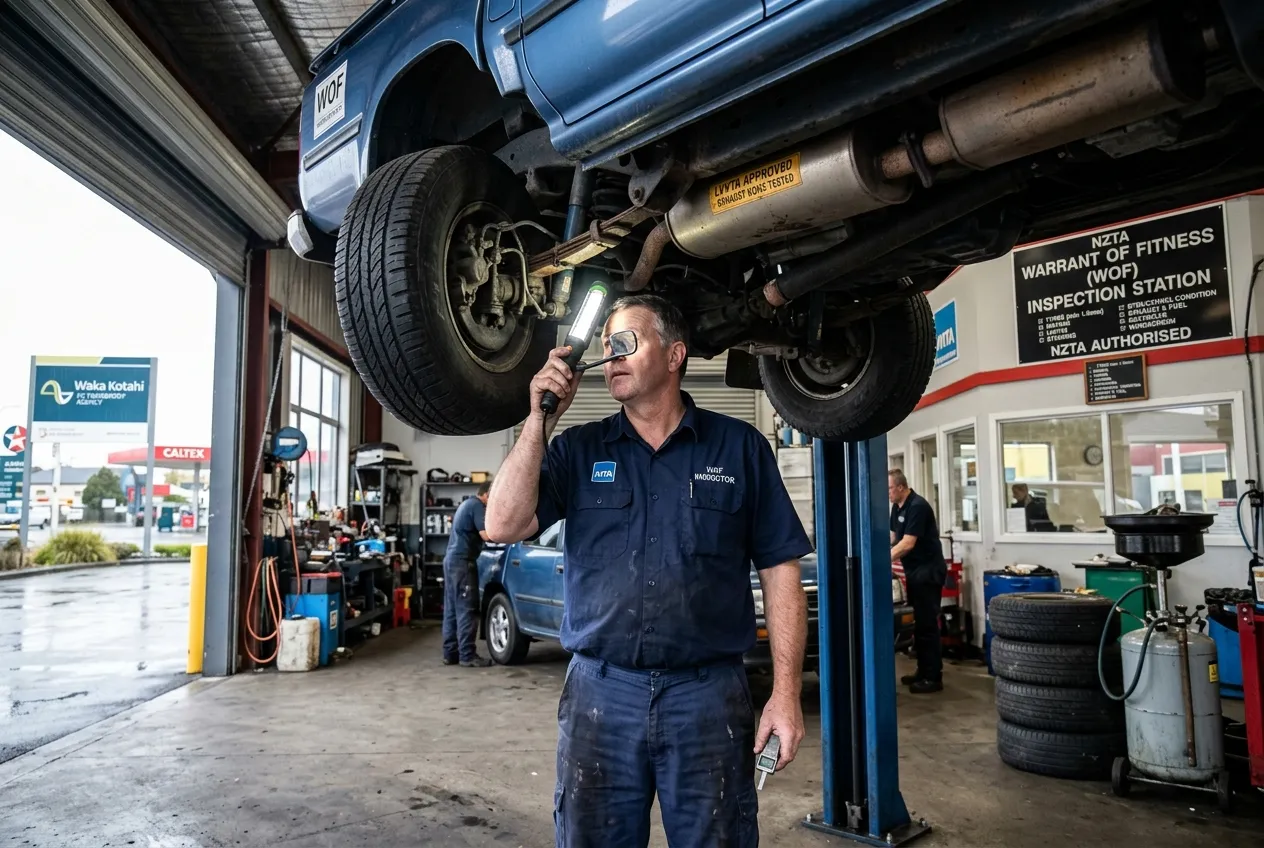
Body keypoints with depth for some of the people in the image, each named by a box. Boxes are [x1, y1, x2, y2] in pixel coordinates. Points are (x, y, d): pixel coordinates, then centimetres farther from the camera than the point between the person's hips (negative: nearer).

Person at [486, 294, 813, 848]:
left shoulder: (740, 447, 2)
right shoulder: (578, 450, 6)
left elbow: (779, 573, 1)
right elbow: (504, 526, -5)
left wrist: (786, 694, -5)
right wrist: (539, 420, -9)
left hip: (710, 694, -1)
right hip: (599, 691, 2)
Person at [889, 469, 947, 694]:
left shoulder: (917, 506, -19)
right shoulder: (897, 507, 10)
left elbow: (907, 544, -23)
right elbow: (893, 538, 15)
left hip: (929, 571, -9)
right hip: (914, 571, 9)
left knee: (927, 624, -7)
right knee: (919, 622, 13)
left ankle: (934, 678, -2)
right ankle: (923, 671, 21)